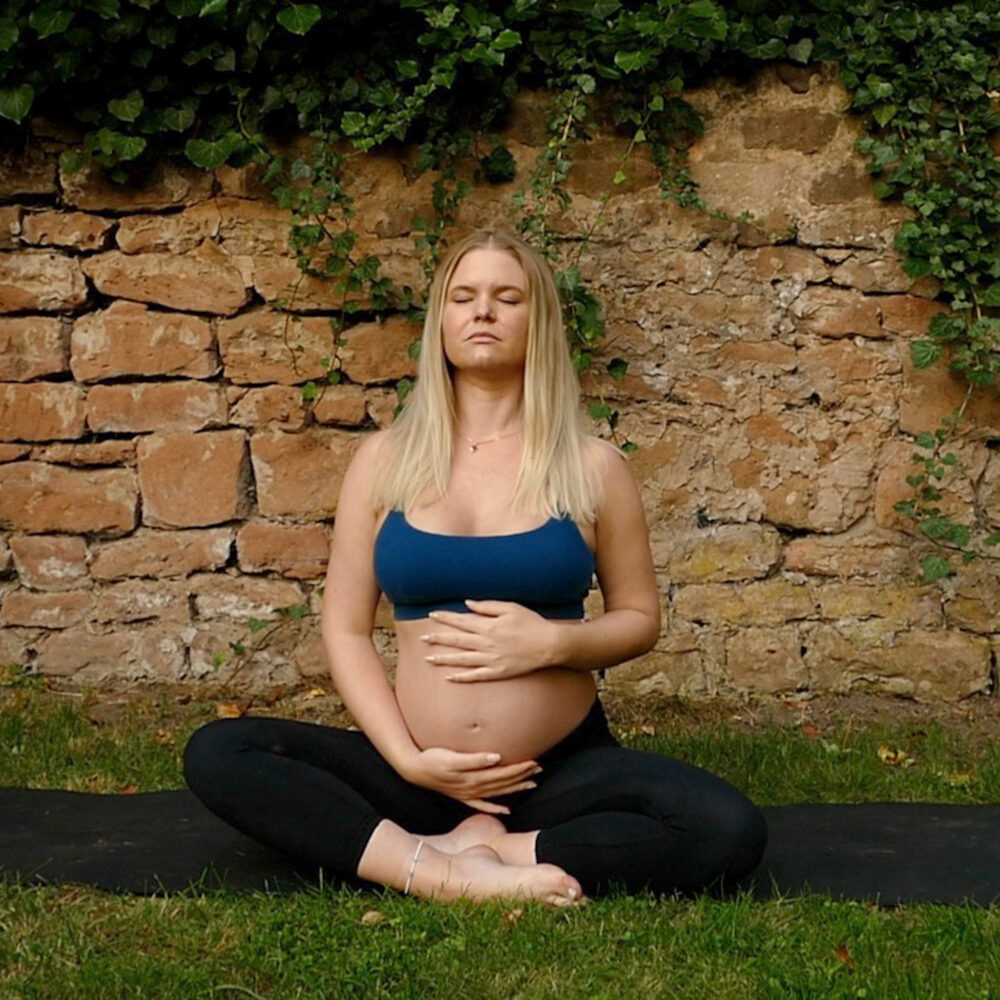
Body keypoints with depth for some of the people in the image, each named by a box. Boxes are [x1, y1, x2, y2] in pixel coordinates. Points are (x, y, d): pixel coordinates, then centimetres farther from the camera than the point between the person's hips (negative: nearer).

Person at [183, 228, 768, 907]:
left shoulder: (592, 468, 4)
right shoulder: (386, 460, 6)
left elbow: (640, 618, 10)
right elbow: (346, 628, 5)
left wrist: (553, 643, -12)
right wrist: (407, 759, -9)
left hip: (564, 768, -1)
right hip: (416, 771, 1)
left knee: (730, 833, -28)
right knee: (216, 754, -21)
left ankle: (485, 851, -22)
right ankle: (439, 872, -30)